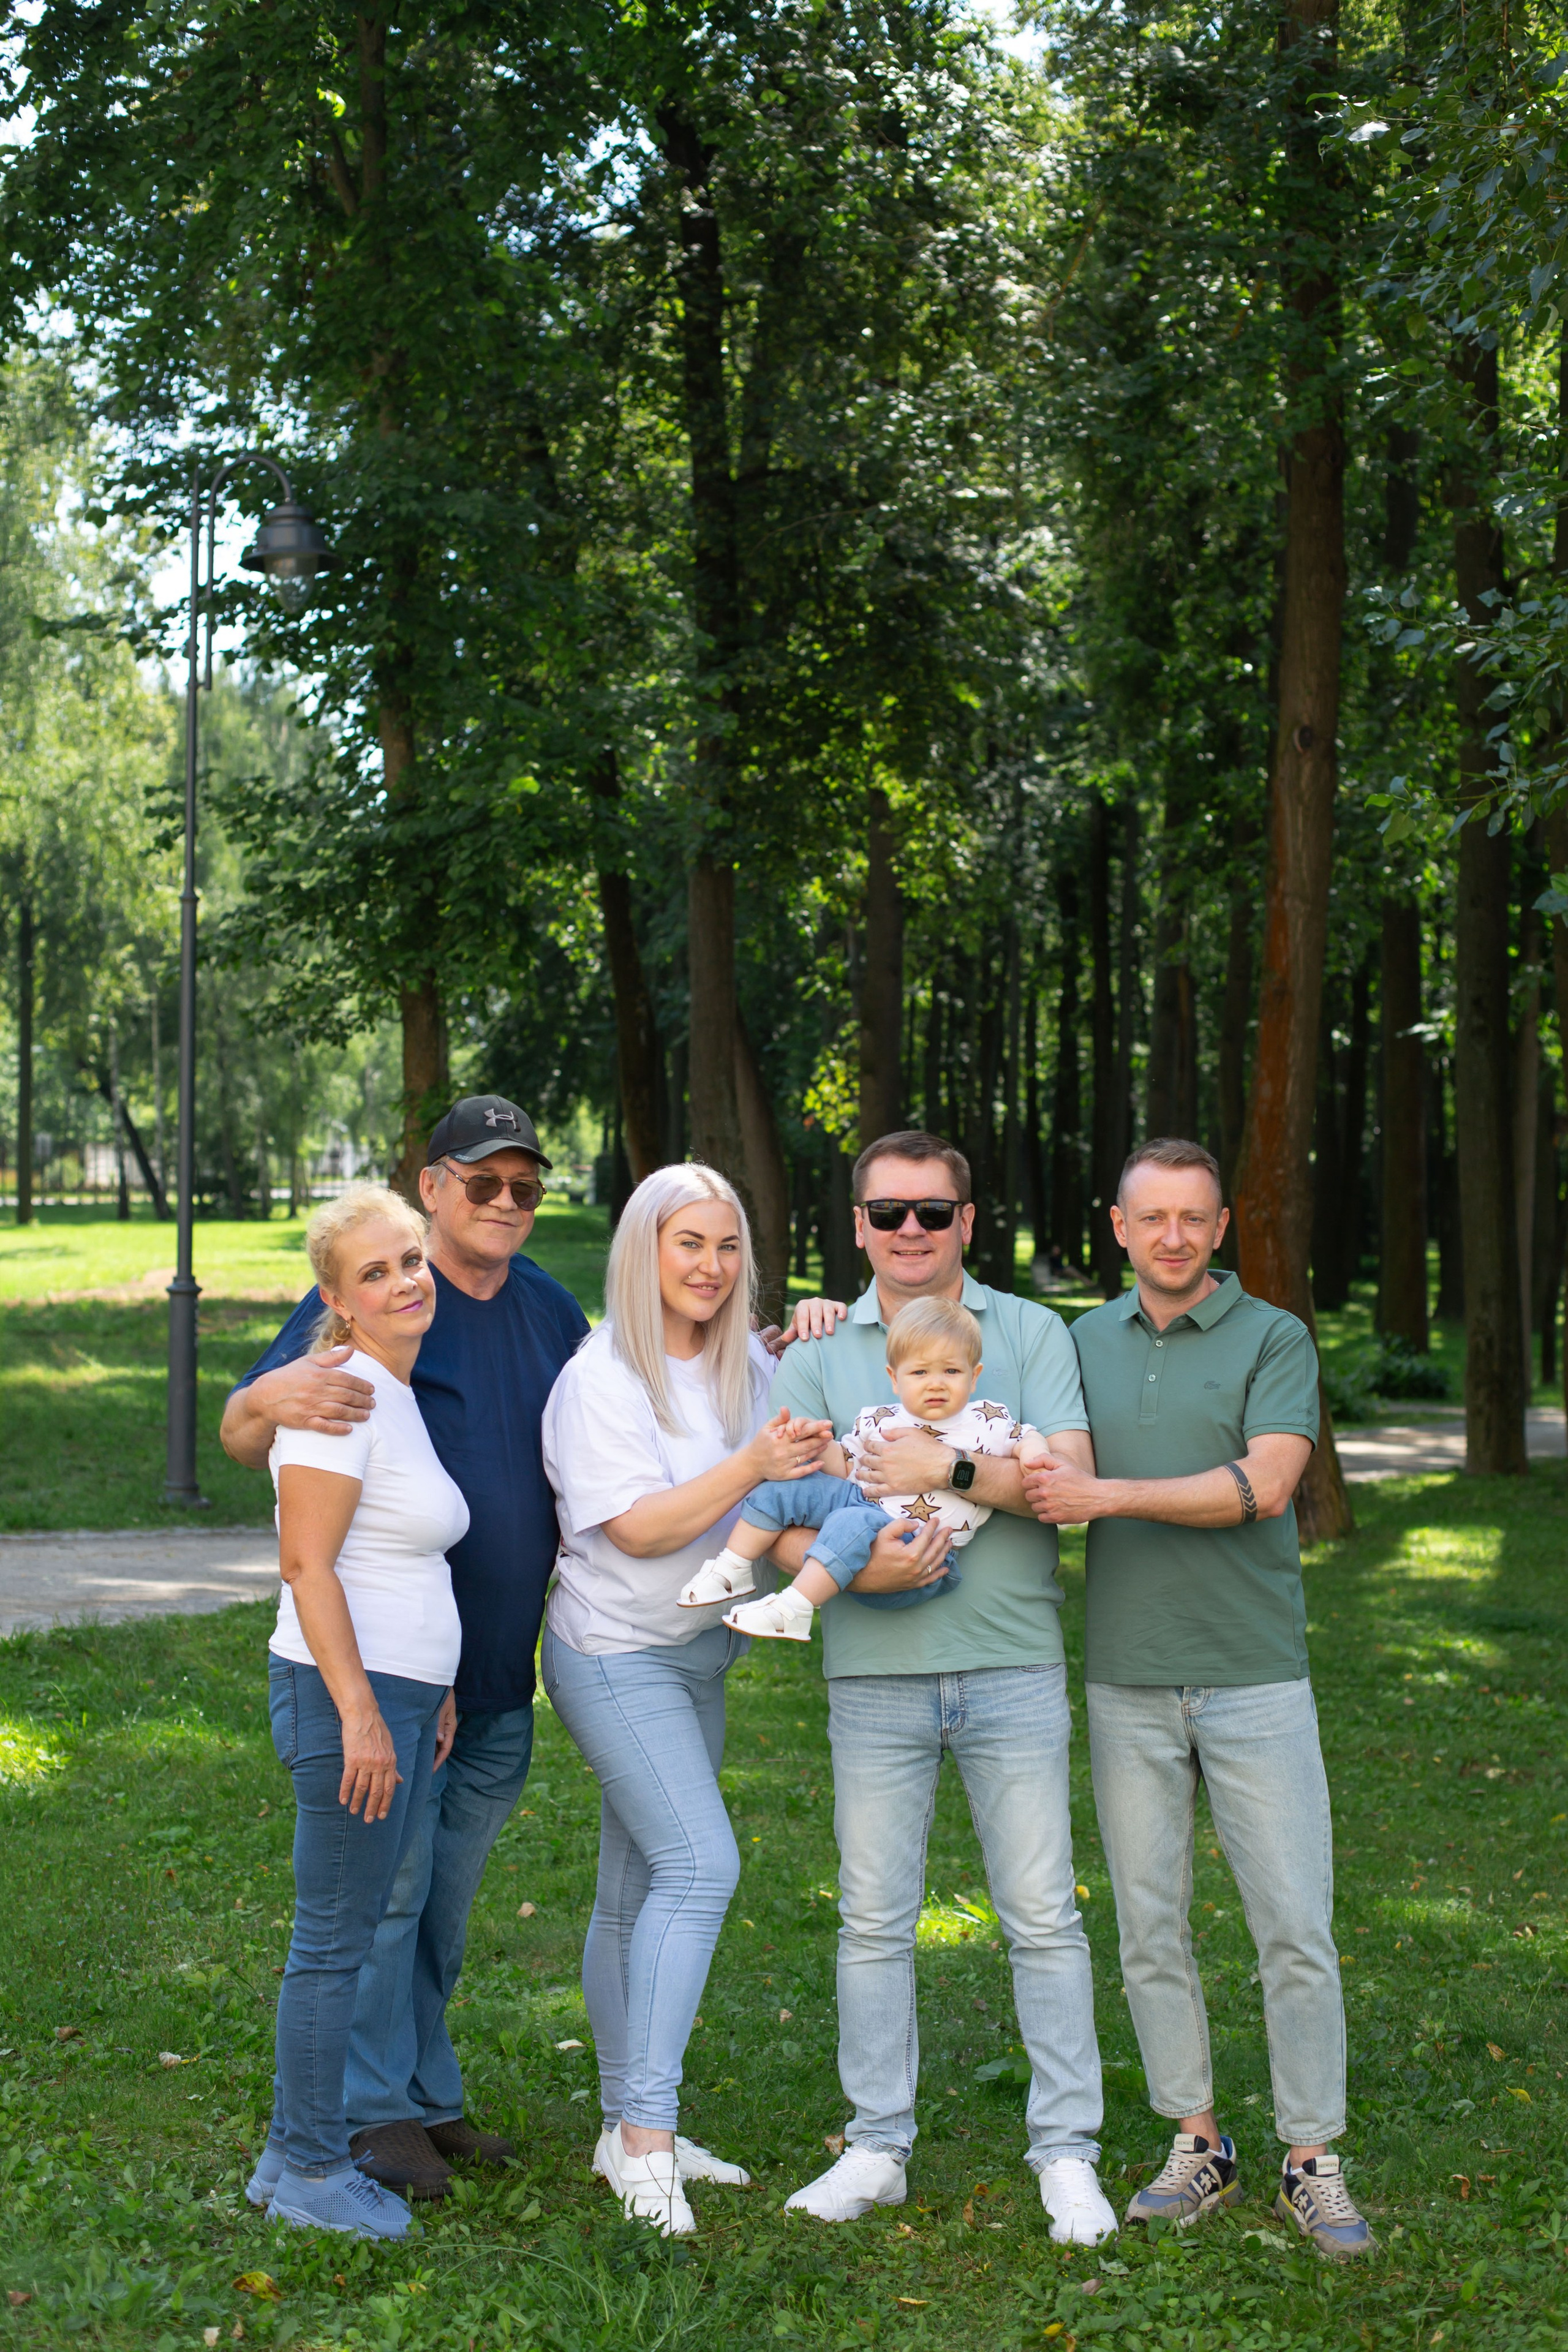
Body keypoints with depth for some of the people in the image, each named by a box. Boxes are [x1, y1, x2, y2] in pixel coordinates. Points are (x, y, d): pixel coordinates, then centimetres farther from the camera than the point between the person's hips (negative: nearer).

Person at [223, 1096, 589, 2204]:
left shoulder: (552, 1310, 10)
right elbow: (242, 1436, -14)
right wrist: (273, 1399, -39)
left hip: (502, 1671, 6)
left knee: (449, 1896, 17)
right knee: (387, 1886, -2)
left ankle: (431, 2092, 29)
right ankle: (376, 2109, 10)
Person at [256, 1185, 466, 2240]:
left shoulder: (401, 1394, 15)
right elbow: (307, 1564, -19)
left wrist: (434, 1689, 20)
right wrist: (361, 1714, -21)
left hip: (400, 1696, 9)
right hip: (348, 1692, -9)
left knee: (350, 1933, 14)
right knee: (335, 1940, -2)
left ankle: (300, 2156, 24)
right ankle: (310, 2171, 8)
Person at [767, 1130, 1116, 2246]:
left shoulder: (1031, 1333, 5)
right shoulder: (820, 1354, 8)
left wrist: (953, 1468, -17)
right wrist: (853, 1565, -18)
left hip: (1013, 1667, -1)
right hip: (876, 1673, 1)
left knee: (1044, 1916, 2)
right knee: (875, 1921, 7)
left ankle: (1068, 2153, 13)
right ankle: (877, 2148, 19)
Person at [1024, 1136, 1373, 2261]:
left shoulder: (1275, 1338, -3)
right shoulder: (1084, 1342, 9)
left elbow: (1262, 1485, -15)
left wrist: (1108, 1494, -19)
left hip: (1255, 1675, -3)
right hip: (1129, 1682, 3)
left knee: (1297, 1929, -1)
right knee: (1150, 1926, 7)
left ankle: (1312, 2164, 11)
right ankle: (1197, 2145, 21)